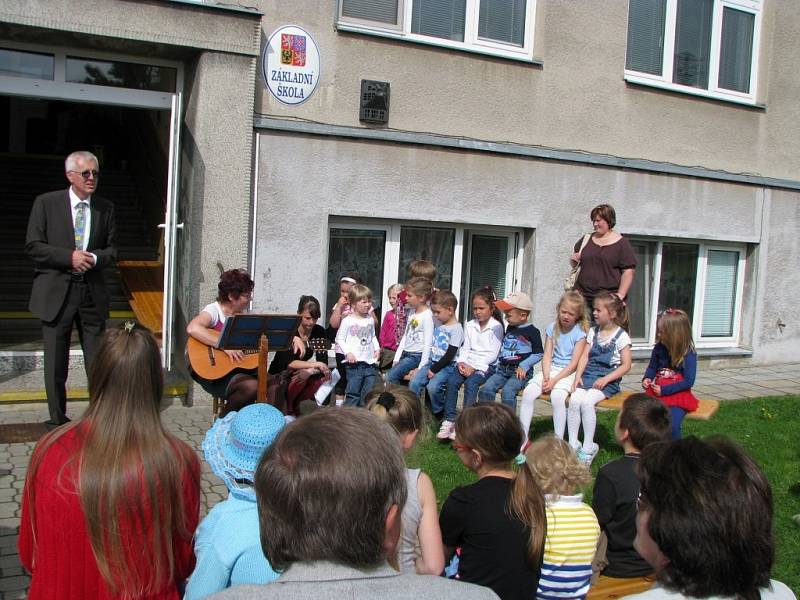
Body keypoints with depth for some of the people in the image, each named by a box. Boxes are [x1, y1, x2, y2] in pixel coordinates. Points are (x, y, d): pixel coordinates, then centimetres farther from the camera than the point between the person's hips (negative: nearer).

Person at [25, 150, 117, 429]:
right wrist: (69, 257, -15)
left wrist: (94, 258, -12)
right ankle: (57, 420, 20)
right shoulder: (46, 203, 0)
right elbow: (32, 246, -4)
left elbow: (112, 250, 10)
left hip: (92, 293, 2)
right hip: (56, 293, -1)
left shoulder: (106, 208, 6)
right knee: (55, 363, 7)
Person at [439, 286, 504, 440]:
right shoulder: (469, 325, 15)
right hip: (467, 363, 5)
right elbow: (465, 348, 13)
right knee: (451, 380, -22)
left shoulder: (496, 327, -1)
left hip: (484, 365, -5)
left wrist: (474, 367, -15)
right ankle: (449, 420, -21)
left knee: (471, 383, -31)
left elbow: (492, 353, -8)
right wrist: (461, 362, -8)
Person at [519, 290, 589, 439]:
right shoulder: (552, 329, 8)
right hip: (550, 369, 4)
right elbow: (547, 356, 3)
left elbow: (573, 364, -9)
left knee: (557, 396, -33)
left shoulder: (580, 333, -5)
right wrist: (546, 377, -13)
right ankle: (523, 437, -14)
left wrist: (554, 380, -17)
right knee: (528, 392, -20)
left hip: (568, 373, -4)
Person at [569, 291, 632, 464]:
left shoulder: (621, 336, -2)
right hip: (588, 375, 5)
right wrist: (578, 376, -5)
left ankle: (588, 447, -16)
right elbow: (585, 356, 9)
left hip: (607, 380, -4)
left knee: (587, 402, -29)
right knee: (574, 400, -23)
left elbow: (626, 365, -5)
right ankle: (573, 444, -13)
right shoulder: (593, 331, 13)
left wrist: (606, 379, -15)